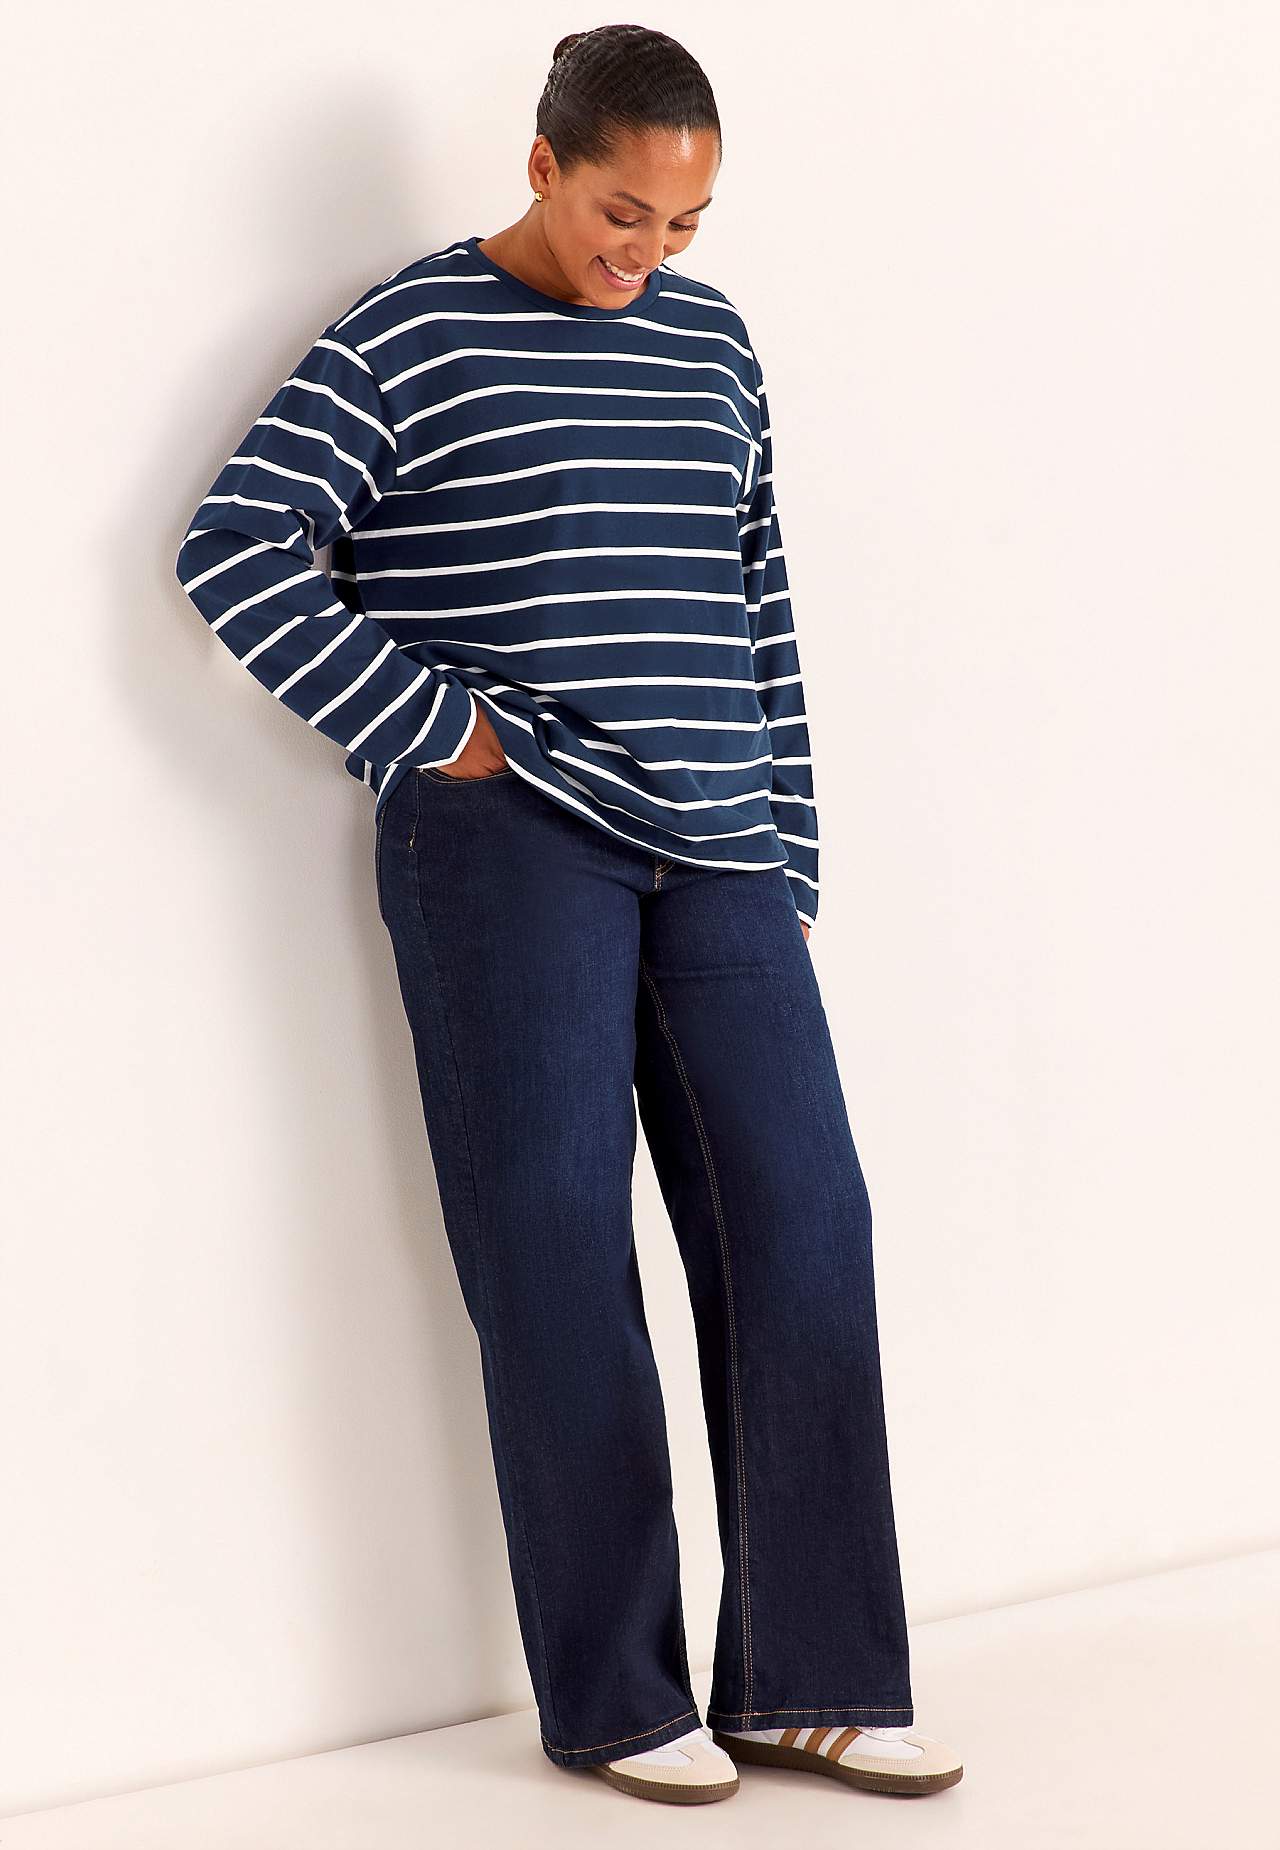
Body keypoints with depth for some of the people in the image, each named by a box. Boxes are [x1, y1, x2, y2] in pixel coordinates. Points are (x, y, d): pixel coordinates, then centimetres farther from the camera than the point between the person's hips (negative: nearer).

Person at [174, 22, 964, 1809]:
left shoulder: (711, 340, 14)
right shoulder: (407, 336, -2)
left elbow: (761, 608, 16)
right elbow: (236, 550, -7)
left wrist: (787, 857, 12)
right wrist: (426, 728, -10)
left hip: (715, 855, 5)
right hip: (508, 853, -5)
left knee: (800, 1226, -1)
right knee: (558, 1256, -1)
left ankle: (805, 1679, 8)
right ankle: (615, 1700, 10)